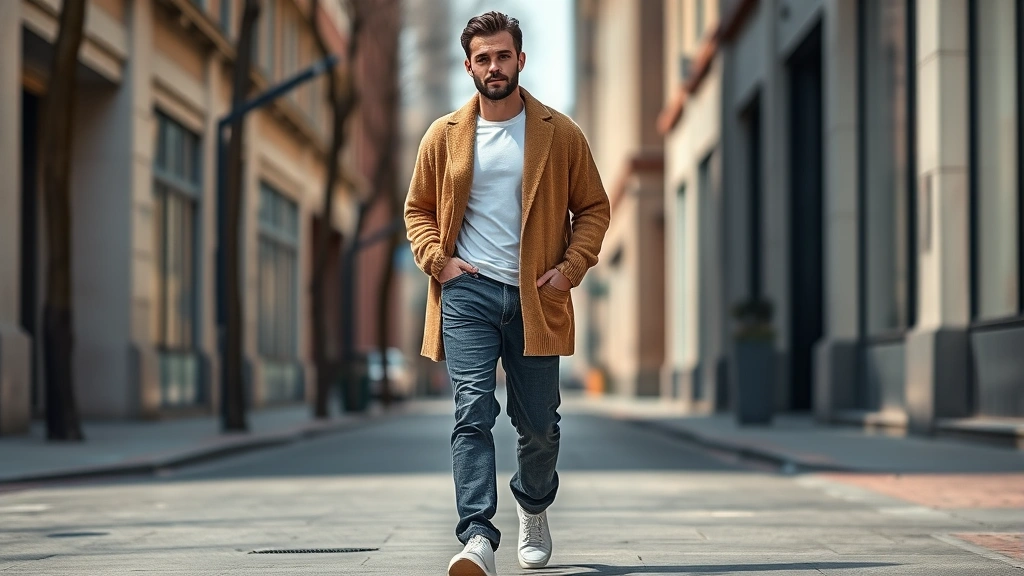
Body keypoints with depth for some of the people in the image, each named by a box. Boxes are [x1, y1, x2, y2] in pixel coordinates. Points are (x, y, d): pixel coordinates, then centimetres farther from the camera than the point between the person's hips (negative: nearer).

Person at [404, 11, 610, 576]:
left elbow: (593, 207, 10)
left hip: (535, 297, 1)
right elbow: (417, 209, 15)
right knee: (472, 412, -14)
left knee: (539, 423, 8)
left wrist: (570, 267, -4)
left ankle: (533, 508, 37)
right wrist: (437, 258, -2)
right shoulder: (443, 136, 7)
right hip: (467, 292, 0)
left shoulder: (561, 134, 4)